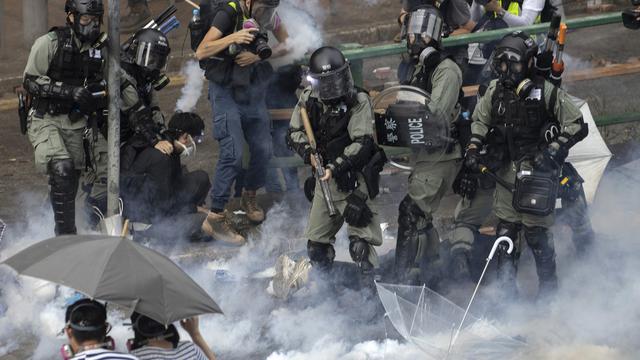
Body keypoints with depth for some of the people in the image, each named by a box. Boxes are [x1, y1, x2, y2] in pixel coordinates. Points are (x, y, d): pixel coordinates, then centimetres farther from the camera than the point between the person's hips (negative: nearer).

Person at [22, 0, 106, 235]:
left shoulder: (98, 49, 7)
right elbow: (30, 82, -13)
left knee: (71, 180, 10)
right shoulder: (50, 43, -11)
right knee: (62, 170, -23)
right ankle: (65, 232, -19)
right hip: (45, 119, -6)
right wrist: (69, 90, -23)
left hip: (74, 122, 6)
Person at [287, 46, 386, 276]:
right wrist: (309, 152, -11)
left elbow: (362, 143, -18)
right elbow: (295, 132, 8)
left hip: (353, 180, -6)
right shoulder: (309, 100, 2)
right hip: (324, 179, 6)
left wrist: (336, 167, -26)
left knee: (360, 242, -14)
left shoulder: (359, 102, -13)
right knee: (316, 243, 15)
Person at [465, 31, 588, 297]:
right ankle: (507, 290, 16)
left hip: (538, 167, -6)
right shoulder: (495, 91, 6)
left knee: (535, 230, -9)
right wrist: (473, 148, 9)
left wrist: (553, 150, -15)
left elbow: (577, 126, -7)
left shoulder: (546, 92, -11)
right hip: (508, 169, 6)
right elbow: (480, 121, 23)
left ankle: (549, 289, 5)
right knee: (505, 228, 6)